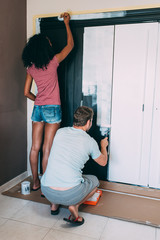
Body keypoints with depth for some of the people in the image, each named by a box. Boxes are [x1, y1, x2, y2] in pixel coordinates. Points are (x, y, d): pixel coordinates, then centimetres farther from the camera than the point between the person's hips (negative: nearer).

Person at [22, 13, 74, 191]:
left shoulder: (30, 67, 5)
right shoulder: (53, 62, -8)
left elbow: (26, 92, 8)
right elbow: (70, 44, 6)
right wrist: (66, 23, 17)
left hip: (37, 108, 5)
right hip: (52, 109, -5)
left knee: (35, 147, 11)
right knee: (47, 149, 0)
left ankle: (35, 182, 25)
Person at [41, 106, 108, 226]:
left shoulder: (60, 132, 6)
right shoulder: (90, 141, -3)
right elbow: (103, 162, 17)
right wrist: (103, 146, 36)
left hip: (46, 191, 5)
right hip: (69, 194, -4)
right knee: (94, 181, 25)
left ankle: (54, 204, 22)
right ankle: (74, 205, 3)